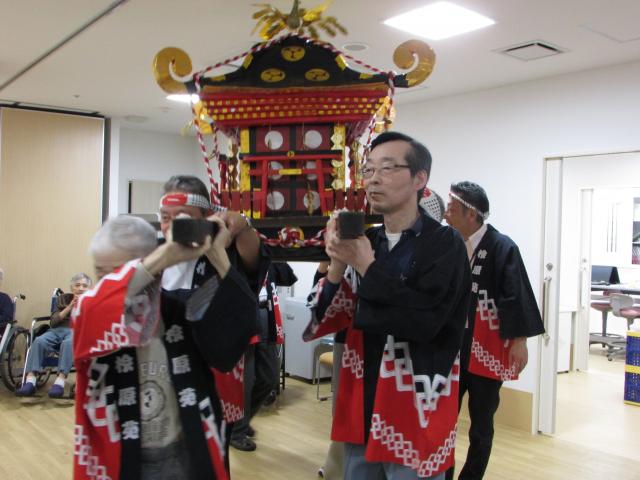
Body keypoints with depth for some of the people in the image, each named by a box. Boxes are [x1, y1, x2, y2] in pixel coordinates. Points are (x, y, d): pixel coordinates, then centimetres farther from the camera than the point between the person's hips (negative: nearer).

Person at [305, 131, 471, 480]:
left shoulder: (445, 243, -10)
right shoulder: (364, 242, 5)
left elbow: (425, 321, -23)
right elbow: (327, 322, 2)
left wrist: (367, 267, -18)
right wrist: (337, 266, -14)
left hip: (414, 413, -5)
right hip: (362, 406, 5)